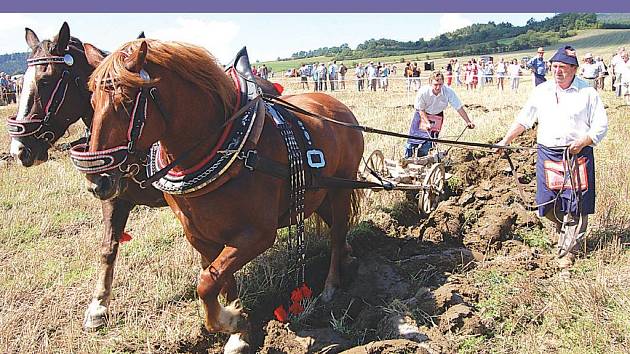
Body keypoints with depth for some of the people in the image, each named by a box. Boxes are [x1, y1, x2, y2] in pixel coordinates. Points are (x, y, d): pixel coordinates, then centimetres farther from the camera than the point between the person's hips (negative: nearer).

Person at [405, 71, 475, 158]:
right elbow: (420, 110, -17)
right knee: (413, 137, 1)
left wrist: (468, 122, -26)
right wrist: (428, 123, -26)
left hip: (437, 116, 1)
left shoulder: (449, 92, -29)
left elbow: (459, 108, -21)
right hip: (422, 114, -1)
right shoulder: (423, 92, -31)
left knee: (428, 141, -2)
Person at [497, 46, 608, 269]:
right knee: (548, 205, 4)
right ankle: (564, 228, 35)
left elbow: (601, 125, 1)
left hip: (577, 155, -3)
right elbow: (523, 119, 14)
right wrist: (506, 140, 6)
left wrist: (582, 142, -15)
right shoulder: (541, 91, 10)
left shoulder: (587, 92, 0)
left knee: (575, 205, -3)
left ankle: (567, 252, 8)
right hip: (547, 154, 3)